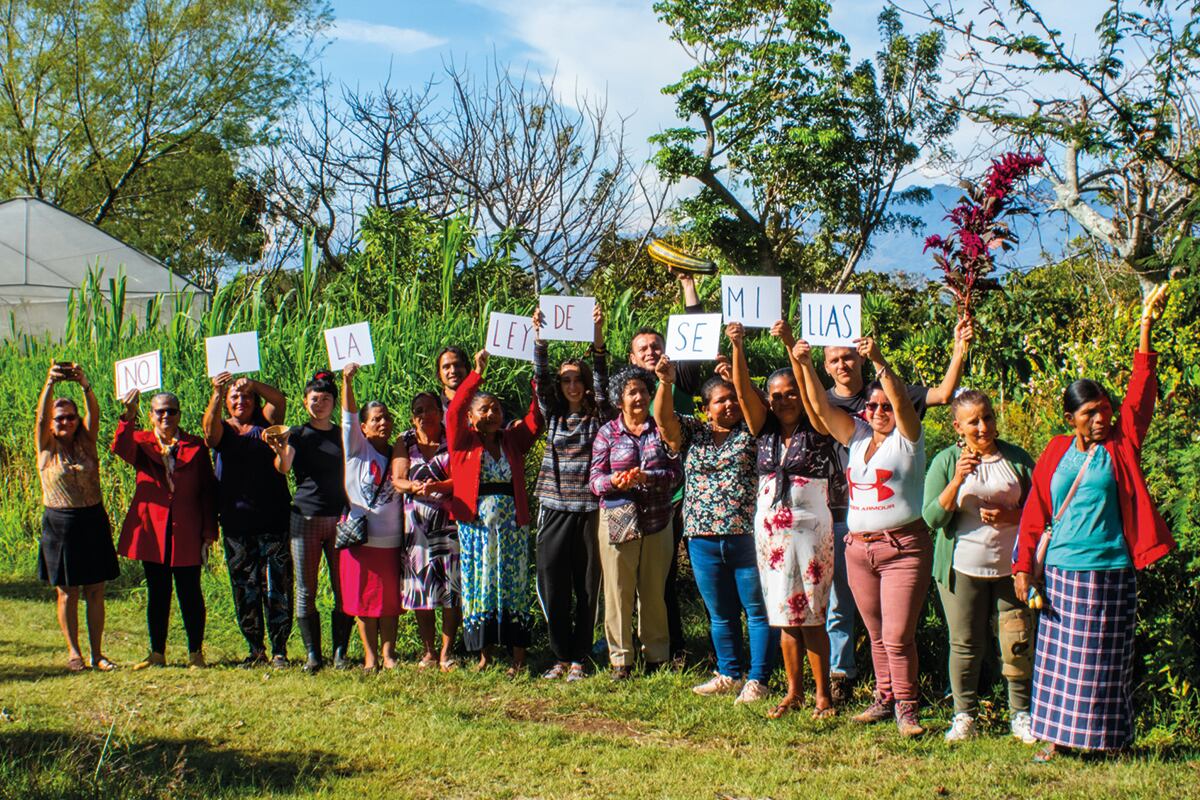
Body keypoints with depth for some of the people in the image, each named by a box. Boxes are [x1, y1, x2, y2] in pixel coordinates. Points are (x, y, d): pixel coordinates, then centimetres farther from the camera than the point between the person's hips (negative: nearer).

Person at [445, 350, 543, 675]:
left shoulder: (513, 440, 9)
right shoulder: (464, 442, 2)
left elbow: (536, 416, 2)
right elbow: (454, 411, -13)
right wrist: (477, 373, -18)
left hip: (513, 525, 2)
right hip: (476, 524, -1)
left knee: (515, 586, 2)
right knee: (480, 586, 4)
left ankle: (519, 658, 6)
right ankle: (485, 656, 12)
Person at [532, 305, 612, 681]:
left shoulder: (599, 417, 5)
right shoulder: (553, 415, 11)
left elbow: (602, 381, -8)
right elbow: (540, 378, 1)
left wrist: (597, 337, -20)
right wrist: (539, 338, -12)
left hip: (590, 511, -2)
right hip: (554, 509, 2)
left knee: (587, 588, 2)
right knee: (553, 587, 1)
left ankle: (579, 658, 11)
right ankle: (561, 657, 13)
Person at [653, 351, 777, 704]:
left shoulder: (750, 431, 3)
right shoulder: (692, 433, 9)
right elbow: (663, 418, -4)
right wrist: (665, 383, -20)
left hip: (748, 538, -3)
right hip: (704, 540, 3)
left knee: (758, 611, 1)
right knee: (721, 615, 13)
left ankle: (757, 681, 8)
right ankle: (729, 675, 25)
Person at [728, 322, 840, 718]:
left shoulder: (815, 430, -2)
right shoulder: (766, 430, 8)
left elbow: (809, 389, -17)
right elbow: (743, 391, -4)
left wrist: (790, 343, -28)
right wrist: (737, 347, -18)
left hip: (809, 530, -4)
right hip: (770, 531, 4)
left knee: (811, 616, -3)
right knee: (786, 616, 10)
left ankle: (823, 695, 6)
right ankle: (794, 692, 18)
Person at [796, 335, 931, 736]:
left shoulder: (907, 438, 0)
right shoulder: (858, 437, 13)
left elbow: (901, 402, -18)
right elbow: (821, 407, 6)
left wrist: (879, 361, -30)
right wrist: (804, 365, -6)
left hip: (903, 547, -5)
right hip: (858, 548, 5)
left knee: (898, 635, -8)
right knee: (876, 634, 13)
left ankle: (906, 708, 2)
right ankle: (885, 698, 24)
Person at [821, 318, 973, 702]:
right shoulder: (821, 402, 8)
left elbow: (942, 395, -1)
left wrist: (959, 350, -12)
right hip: (838, 516, 1)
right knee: (837, 601, 5)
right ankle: (840, 675, 16)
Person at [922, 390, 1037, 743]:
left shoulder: (1017, 458, 5)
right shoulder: (945, 461, 1)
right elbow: (932, 518, -7)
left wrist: (1009, 515, -11)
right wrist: (957, 481, -20)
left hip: (1011, 565, 1)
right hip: (963, 567, -1)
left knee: (1018, 642, 0)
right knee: (965, 644, 4)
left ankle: (1021, 715, 16)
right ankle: (964, 716, 16)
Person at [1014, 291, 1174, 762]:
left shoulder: (1122, 445, 2)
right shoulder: (1056, 452, 4)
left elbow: (1141, 392, -6)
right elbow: (1035, 512, 5)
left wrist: (1146, 329, -12)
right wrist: (1023, 565, 0)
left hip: (1110, 570, -1)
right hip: (1061, 570, 1)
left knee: (1105, 658, 5)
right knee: (1059, 655, 6)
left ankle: (1107, 738, 15)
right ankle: (1057, 737, 15)